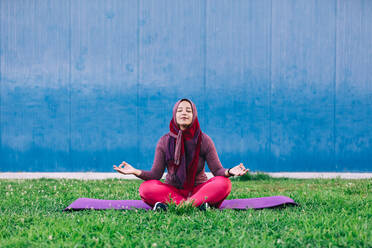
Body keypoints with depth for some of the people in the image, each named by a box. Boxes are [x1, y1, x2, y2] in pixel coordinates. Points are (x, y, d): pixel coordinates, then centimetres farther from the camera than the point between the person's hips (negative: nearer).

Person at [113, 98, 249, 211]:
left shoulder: (204, 140, -3)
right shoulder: (165, 141, -1)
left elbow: (217, 170, -5)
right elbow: (155, 174, -3)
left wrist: (229, 171, -29)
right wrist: (136, 172, -22)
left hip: (199, 189, 0)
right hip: (172, 190, 0)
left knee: (224, 183, -30)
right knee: (145, 187, -28)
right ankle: (197, 204, -35)